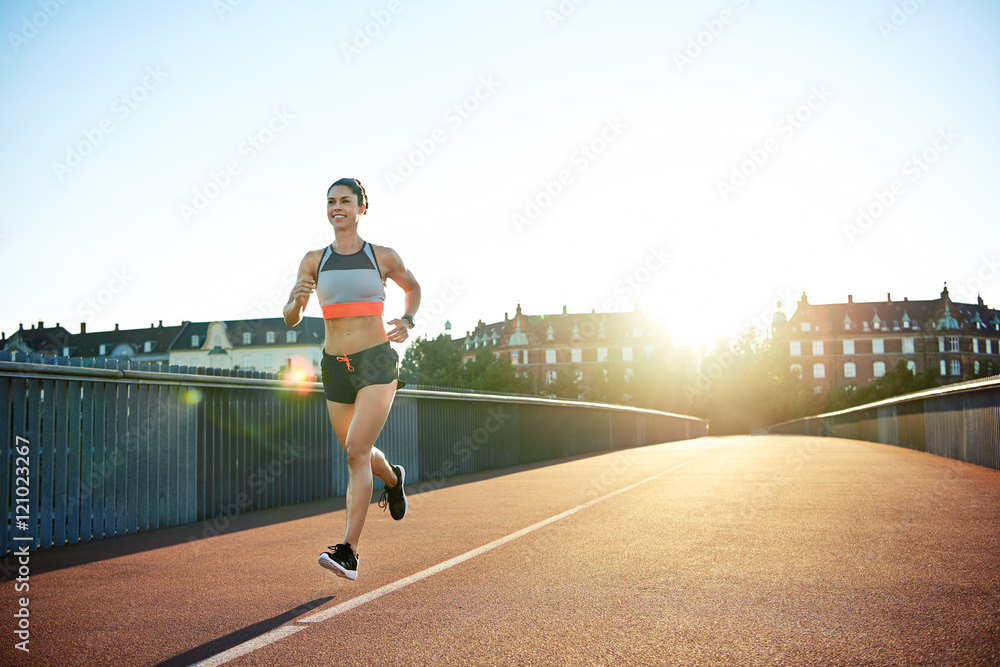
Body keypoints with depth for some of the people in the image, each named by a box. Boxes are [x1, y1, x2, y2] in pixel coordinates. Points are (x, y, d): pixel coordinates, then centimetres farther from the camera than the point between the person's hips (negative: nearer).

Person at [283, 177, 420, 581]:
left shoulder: (383, 257, 1)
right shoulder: (315, 260, 5)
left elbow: (412, 288, 19)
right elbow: (290, 319, 2)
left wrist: (407, 320, 0)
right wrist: (297, 299, -20)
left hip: (376, 362, -4)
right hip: (335, 366, 4)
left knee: (356, 450, -16)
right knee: (357, 453, 17)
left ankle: (348, 552, -14)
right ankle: (392, 478, 52)